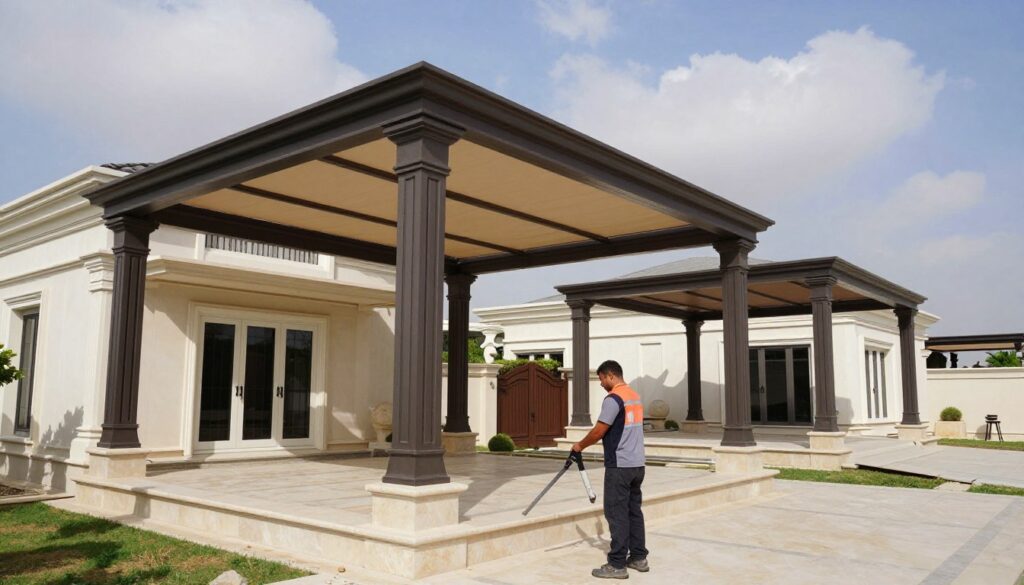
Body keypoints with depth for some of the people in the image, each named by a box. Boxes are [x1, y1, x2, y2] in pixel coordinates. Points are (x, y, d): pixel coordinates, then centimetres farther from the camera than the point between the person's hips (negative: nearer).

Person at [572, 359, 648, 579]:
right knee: (634, 511, 14)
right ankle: (639, 558, 20)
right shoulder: (635, 396, 14)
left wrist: (580, 446, 1)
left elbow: (598, 431, -16)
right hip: (638, 464, 9)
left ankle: (617, 565, 0)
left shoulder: (613, 398, -15)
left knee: (617, 514, -4)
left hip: (619, 466, -9)